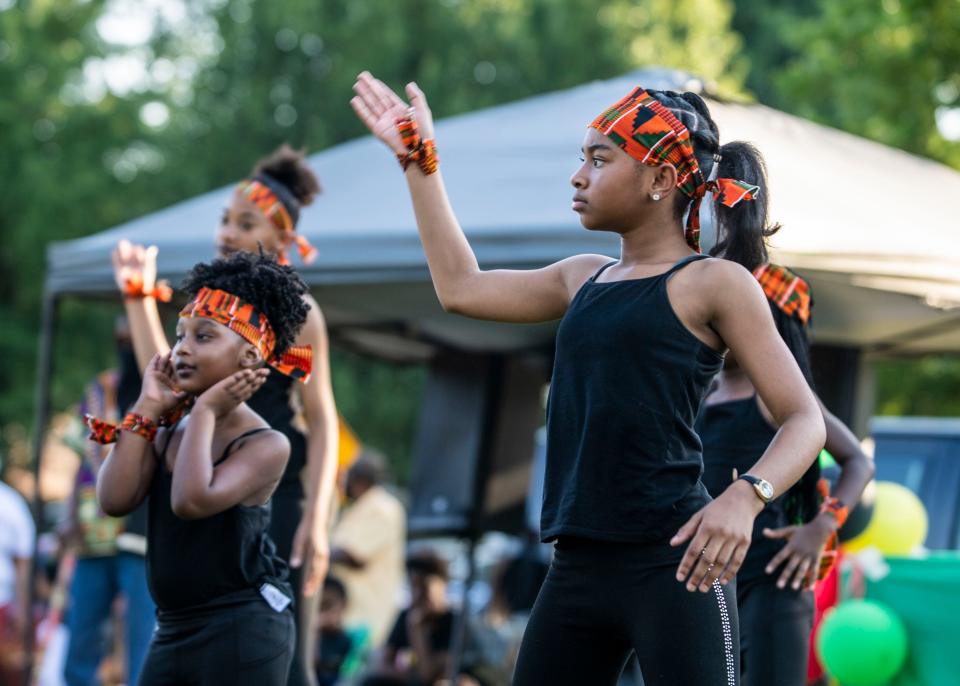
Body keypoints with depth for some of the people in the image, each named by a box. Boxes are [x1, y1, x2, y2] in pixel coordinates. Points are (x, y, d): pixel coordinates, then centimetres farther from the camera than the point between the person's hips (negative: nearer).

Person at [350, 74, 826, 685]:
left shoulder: (713, 283, -3)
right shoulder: (584, 278, 18)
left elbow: (805, 419, -7)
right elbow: (461, 288, 27)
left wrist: (745, 497, -26)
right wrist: (419, 162, 29)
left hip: (671, 562, -7)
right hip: (579, 566, 7)